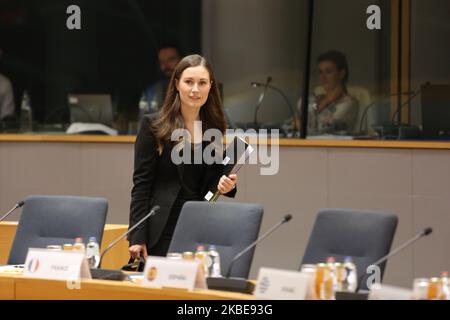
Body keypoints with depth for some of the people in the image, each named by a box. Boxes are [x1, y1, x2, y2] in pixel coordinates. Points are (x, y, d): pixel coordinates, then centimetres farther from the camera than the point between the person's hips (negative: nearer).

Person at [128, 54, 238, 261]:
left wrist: (227, 185, -5)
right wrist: (137, 238, -11)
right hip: (163, 232, -3)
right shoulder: (153, 125, -2)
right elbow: (141, 184, -5)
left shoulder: (215, 128, 10)